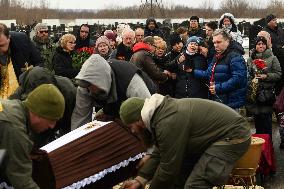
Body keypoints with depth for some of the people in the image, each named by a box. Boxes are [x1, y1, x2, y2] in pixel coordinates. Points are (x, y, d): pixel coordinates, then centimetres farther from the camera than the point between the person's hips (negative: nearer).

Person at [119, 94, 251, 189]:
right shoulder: (161, 112, 4)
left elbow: (169, 167, -20)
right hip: (214, 134, 10)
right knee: (178, 174, 11)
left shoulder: (168, 123, -28)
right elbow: (158, 154, 9)